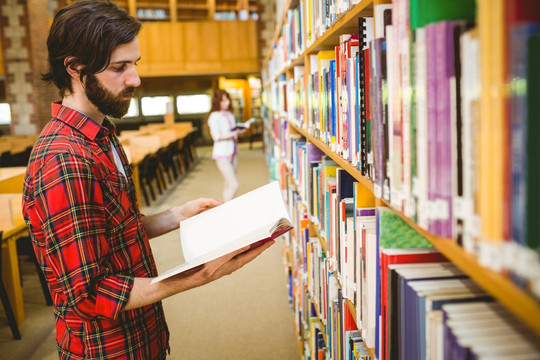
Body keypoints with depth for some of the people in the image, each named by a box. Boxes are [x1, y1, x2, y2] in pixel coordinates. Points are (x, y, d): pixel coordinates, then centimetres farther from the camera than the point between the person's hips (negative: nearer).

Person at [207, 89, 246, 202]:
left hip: (233, 152, 8)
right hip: (222, 154, -8)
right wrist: (233, 133, -27)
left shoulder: (229, 114, 13)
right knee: (234, 185, -15)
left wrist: (239, 130, 3)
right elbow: (217, 136, -18)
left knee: (228, 185, 13)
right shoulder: (214, 116, -11)